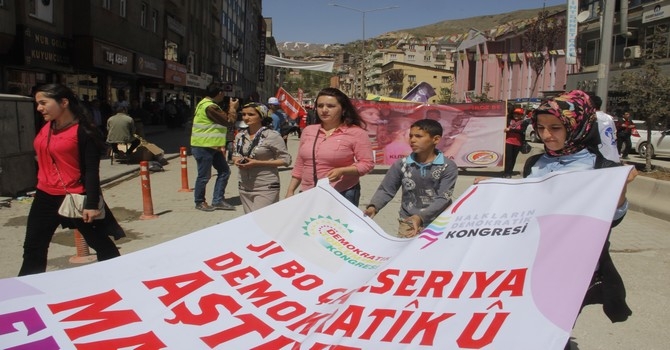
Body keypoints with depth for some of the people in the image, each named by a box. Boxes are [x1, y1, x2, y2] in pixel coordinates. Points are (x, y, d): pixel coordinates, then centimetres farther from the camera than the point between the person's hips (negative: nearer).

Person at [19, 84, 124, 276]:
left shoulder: (84, 131, -14)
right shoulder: (46, 128, 7)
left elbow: (92, 171, -16)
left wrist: (92, 204, -20)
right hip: (45, 197, 8)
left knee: (100, 244, 5)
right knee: (33, 248, 16)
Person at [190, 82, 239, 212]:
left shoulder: (209, 104, 14)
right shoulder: (209, 106, -21)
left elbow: (223, 119, 19)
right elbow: (228, 120, -18)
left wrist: (230, 109, 12)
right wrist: (233, 108, -4)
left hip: (212, 146, 11)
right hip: (203, 147, -11)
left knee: (224, 171, 10)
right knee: (204, 176, 2)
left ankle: (218, 201, 17)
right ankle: (199, 202, 19)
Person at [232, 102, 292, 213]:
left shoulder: (271, 135, -12)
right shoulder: (240, 136, 7)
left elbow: (286, 160, -11)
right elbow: (235, 155, 22)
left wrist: (257, 163, -18)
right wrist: (236, 160, -4)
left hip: (266, 187, -6)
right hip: (244, 187, 6)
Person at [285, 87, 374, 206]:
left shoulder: (356, 133, -6)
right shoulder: (308, 131, 10)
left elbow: (367, 163, -7)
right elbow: (299, 166, 17)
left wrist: (341, 171, -21)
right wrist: (290, 191, 15)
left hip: (343, 195, -4)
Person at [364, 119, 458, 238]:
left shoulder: (448, 167, -5)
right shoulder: (401, 164, 2)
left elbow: (443, 198, -12)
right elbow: (386, 190, 4)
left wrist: (420, 217, -26)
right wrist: (373, 207, -16)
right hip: (408, 223, 2)